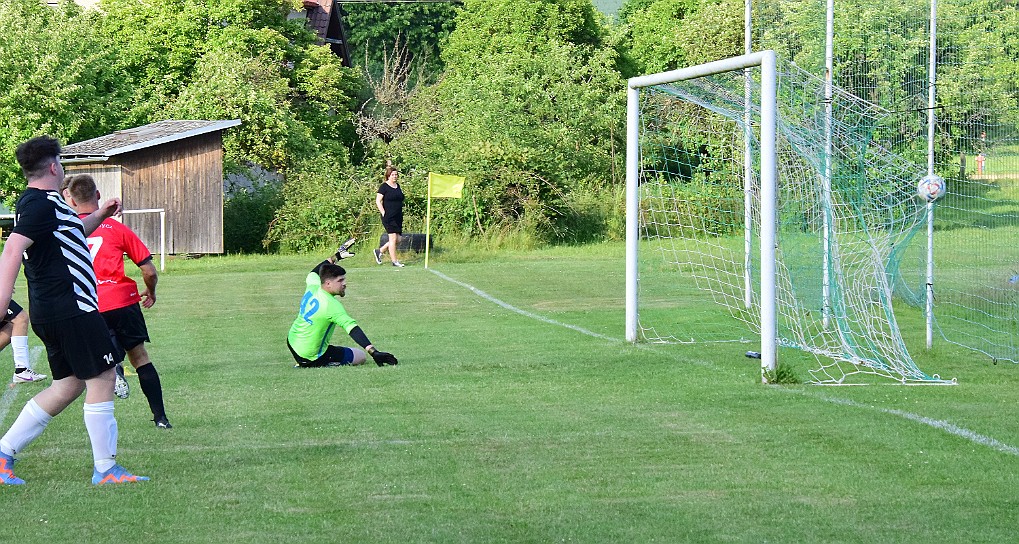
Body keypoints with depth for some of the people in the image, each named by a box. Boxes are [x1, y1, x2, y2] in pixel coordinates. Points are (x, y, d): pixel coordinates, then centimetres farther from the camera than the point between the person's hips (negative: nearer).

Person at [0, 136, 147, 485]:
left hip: (50, 312, 11)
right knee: (102, 378, -3)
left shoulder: (36, 202, 17)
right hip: (71, 309, -11)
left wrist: (98, 216, 25)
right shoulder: (43, 204, -14)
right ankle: (105, 469, 1)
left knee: (69, 385, 14)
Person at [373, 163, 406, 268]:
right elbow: (378, 201, -8)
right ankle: (394, 261, -2)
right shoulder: (384, 186, -6)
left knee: (398, 239, 6)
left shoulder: (398, 186, 15)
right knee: (393, 238, -8)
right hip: (389, 217, -8)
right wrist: (383, 213, -13)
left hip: (398, 217, 8)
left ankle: (379, 251, 23)